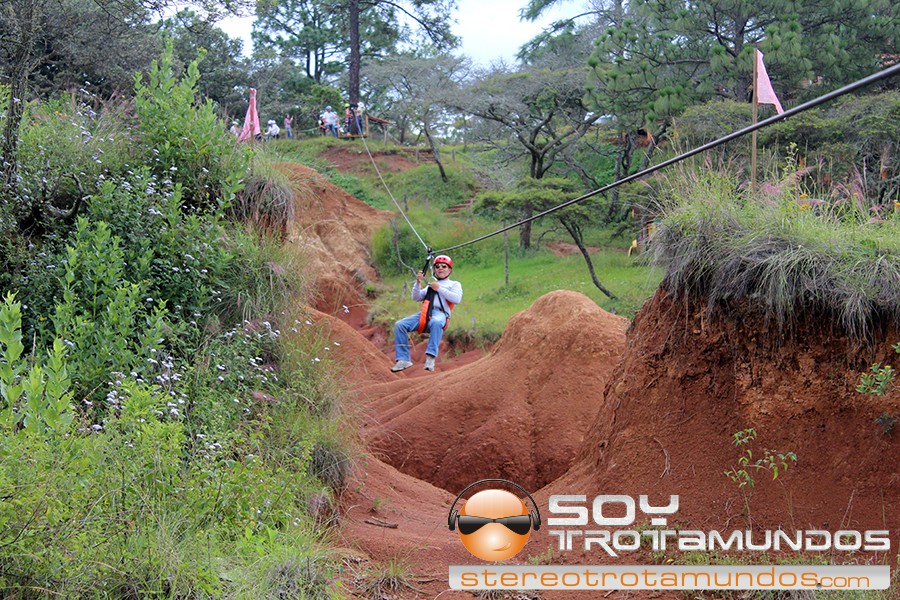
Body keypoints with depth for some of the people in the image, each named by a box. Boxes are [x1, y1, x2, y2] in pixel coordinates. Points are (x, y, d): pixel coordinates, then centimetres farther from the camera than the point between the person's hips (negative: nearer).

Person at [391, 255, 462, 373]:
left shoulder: (454, 284, 21)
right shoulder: (430, 285, 36)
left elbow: (456, 299, 0)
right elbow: (416, 298, 25)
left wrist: (439, 289, 0)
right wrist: (418, 283, 10)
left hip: (440, 313, -5)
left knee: (436, 322, -44)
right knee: (399, 325, -18)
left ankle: (430, 357, -48)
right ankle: (403, 359, -19)